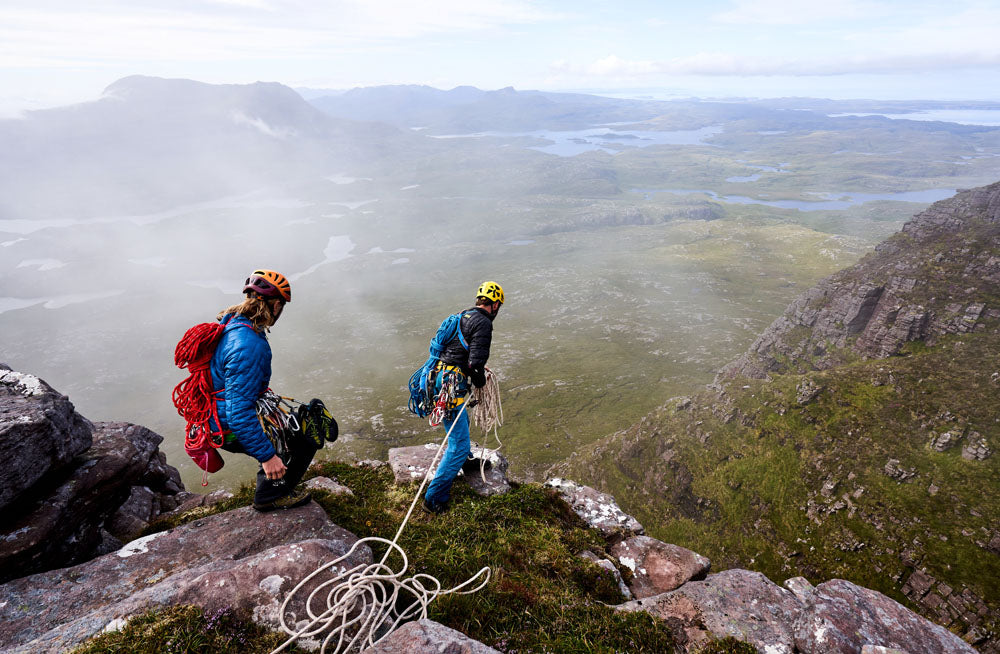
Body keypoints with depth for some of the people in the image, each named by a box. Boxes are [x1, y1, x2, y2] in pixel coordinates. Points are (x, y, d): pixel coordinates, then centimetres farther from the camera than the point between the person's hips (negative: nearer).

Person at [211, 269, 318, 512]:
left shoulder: (231, 324, 0)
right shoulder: (248, 346, -32)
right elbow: (239, 412, -33)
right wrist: (267, 456, -27)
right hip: (234, 430, -10)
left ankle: (269, 479, 36)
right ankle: (271, 494, 8)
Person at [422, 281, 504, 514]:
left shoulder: (462, 316, 15)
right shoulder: (483, 323, -12)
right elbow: (475, 362, -20)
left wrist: (476, 367, 25)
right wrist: (480, 380, -1)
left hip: (438, 376, 10)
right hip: (451, 383, -10)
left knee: (462, 422, 34)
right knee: (459, 445, -5)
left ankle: (465, 461, 58)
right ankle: (434, 498, -2)